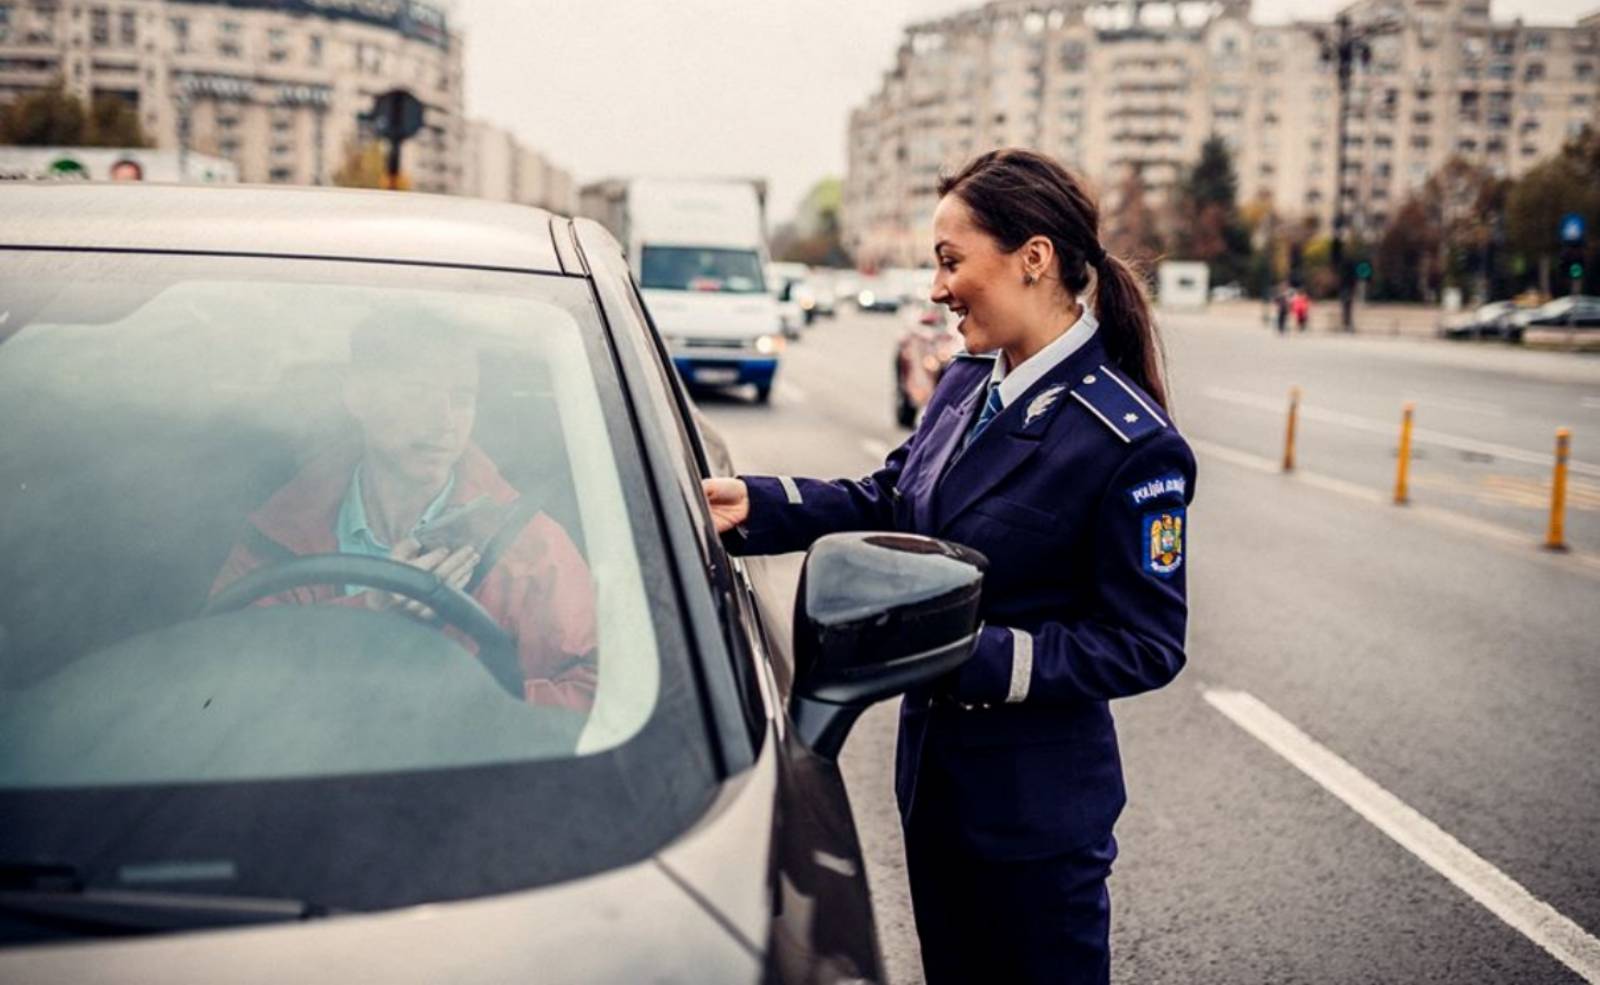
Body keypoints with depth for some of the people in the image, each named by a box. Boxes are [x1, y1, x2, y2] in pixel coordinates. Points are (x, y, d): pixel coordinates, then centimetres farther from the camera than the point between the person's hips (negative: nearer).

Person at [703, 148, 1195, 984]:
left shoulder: (1132, 444, -22)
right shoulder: (967, 386, 1)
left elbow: (1146, 648, -19)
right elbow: (886, 501, 11)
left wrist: (974, 656, -26)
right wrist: (756, 506, -2)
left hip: (1036, 805, -7)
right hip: (932, 772, 7)